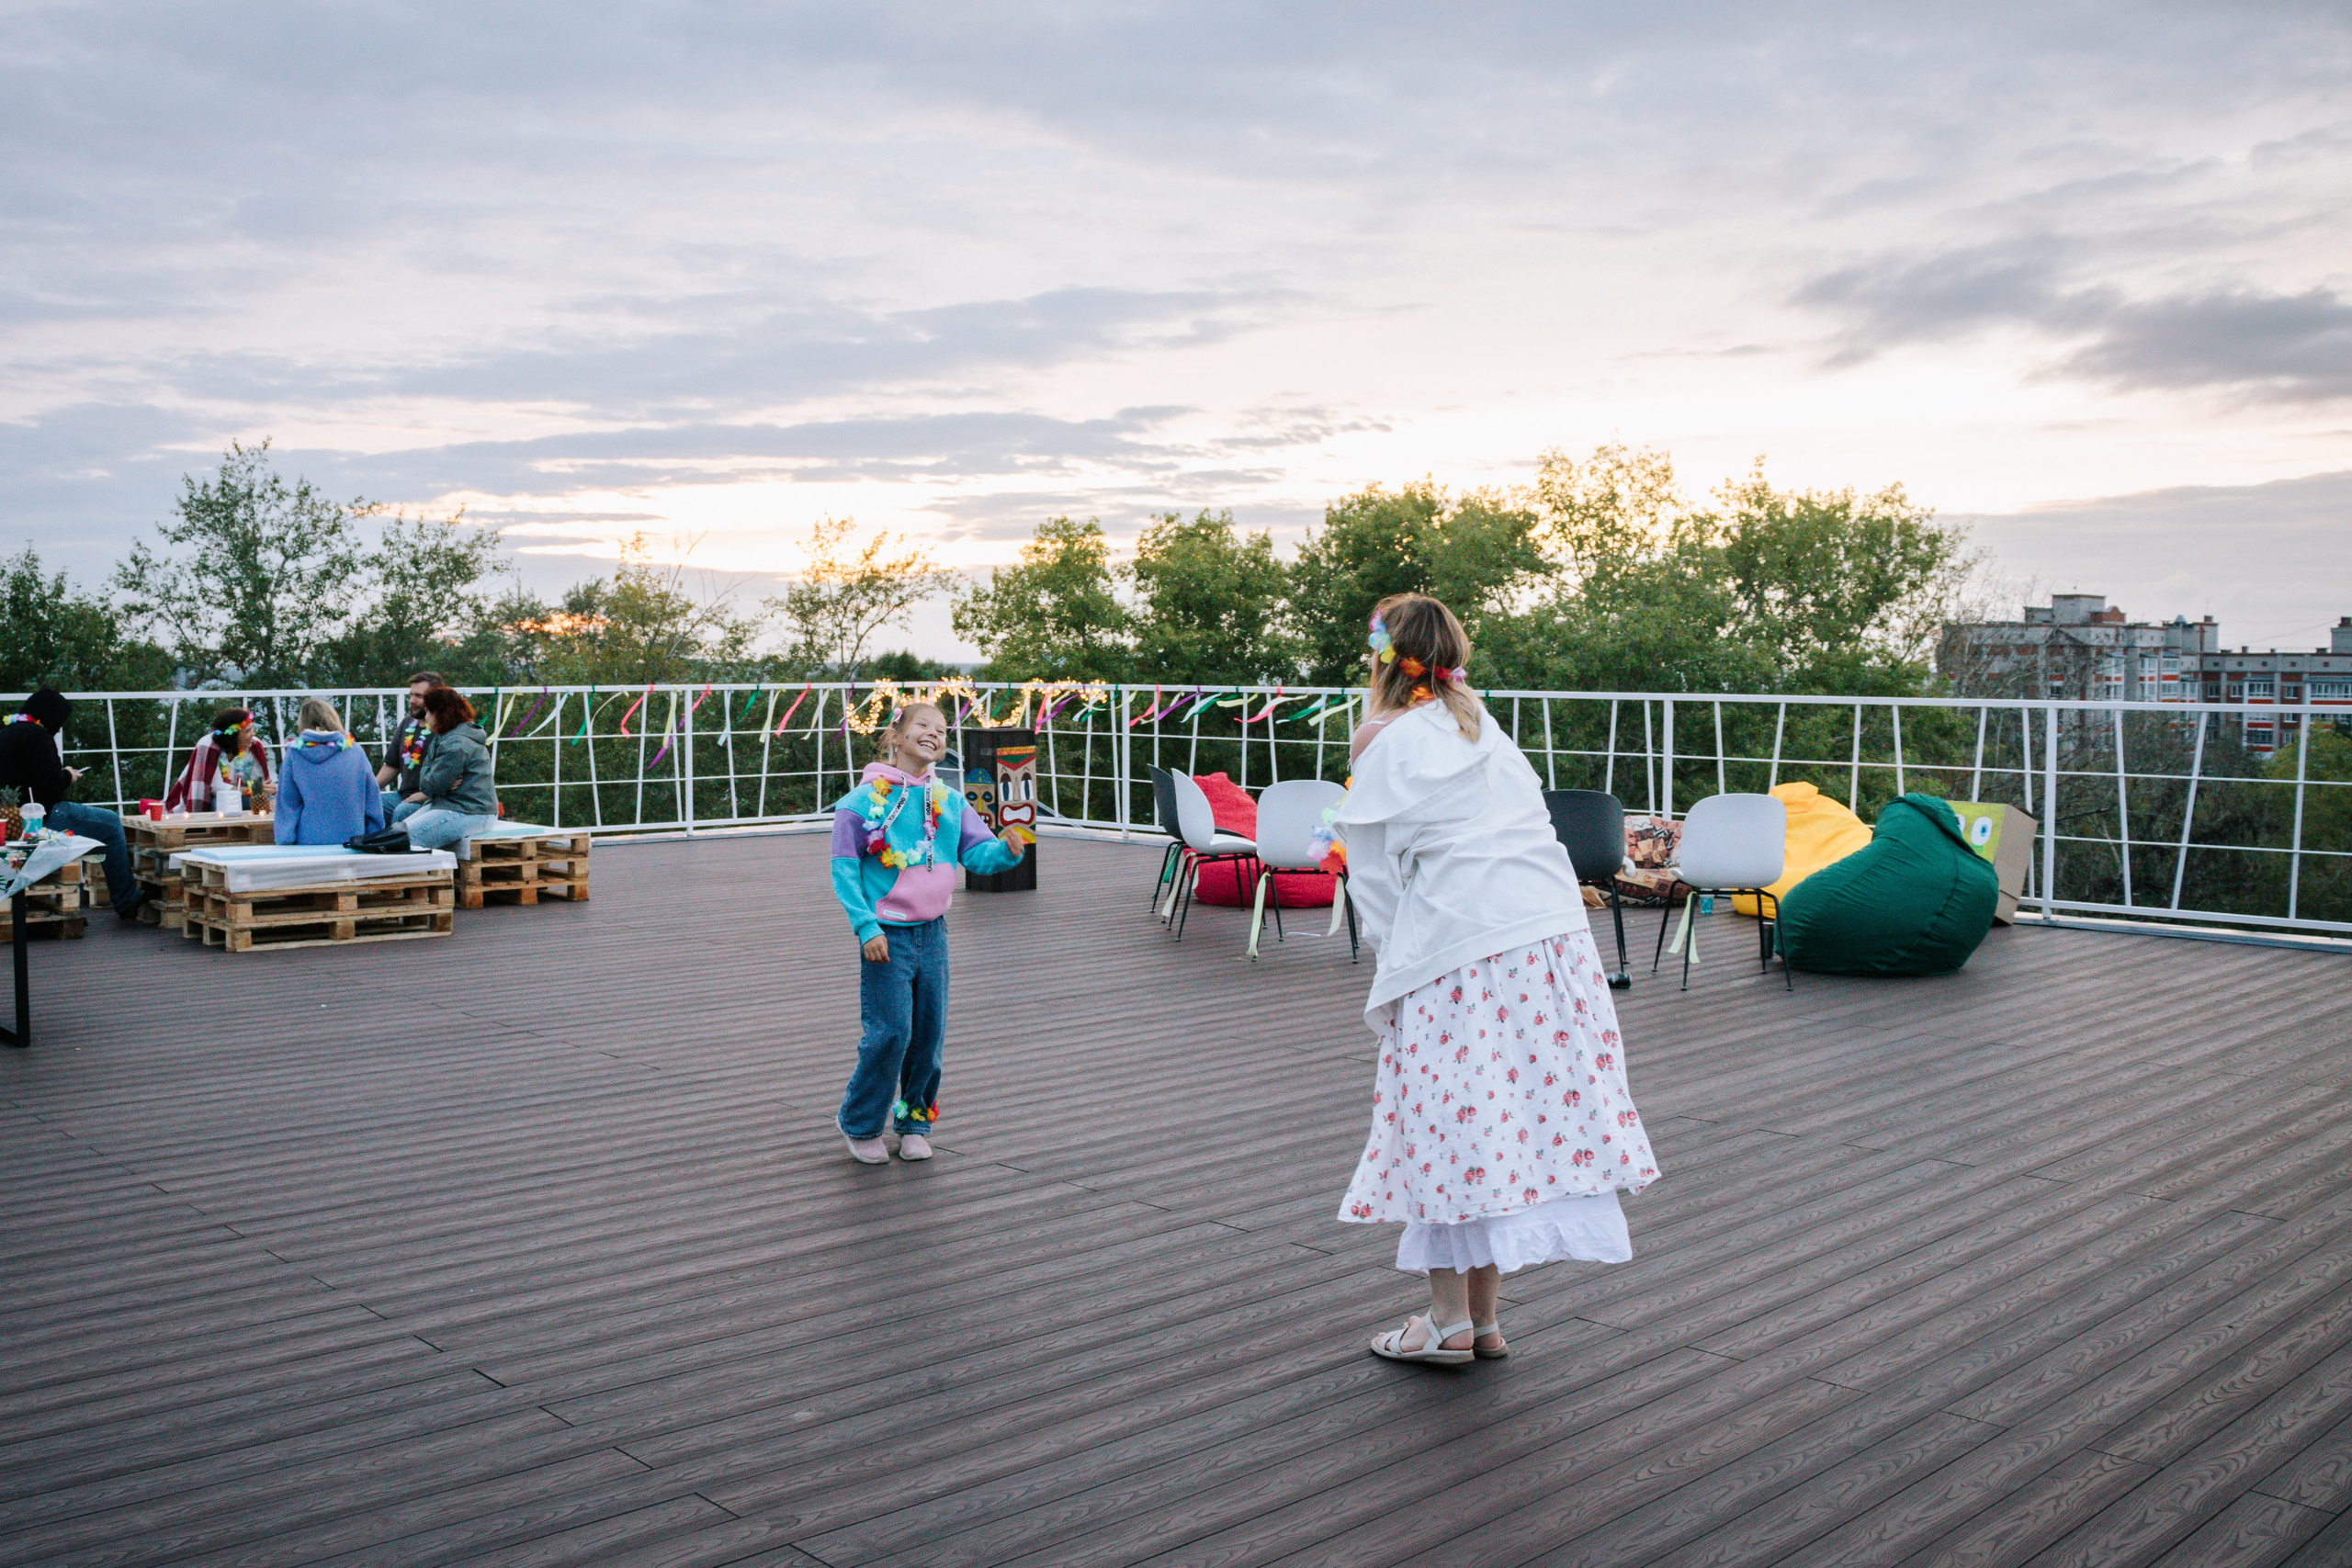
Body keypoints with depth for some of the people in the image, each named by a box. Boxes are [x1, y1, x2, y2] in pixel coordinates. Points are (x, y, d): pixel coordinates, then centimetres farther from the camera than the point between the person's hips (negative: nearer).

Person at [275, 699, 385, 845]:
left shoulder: (294, 752, 3)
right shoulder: (353, 749, 5)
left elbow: (287, 801, 7)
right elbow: (372, 799, 9)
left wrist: (285, 839, 11)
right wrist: (374, 839, 17)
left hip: (308, 839, 0)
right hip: (351, 837, 0)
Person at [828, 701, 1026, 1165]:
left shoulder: (949, 801, 6)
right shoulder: (864, 800, -7)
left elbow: (978, 851, 0)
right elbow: (844, 869, -7)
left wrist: (1007, 850, -22)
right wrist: (866, 927, -14)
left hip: (932, 933, 5)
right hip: (887, 935, -5)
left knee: (930, 1032, 8)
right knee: (889, 1032, -7)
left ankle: (916, 1121, 25)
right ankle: (859, 1124, 13)